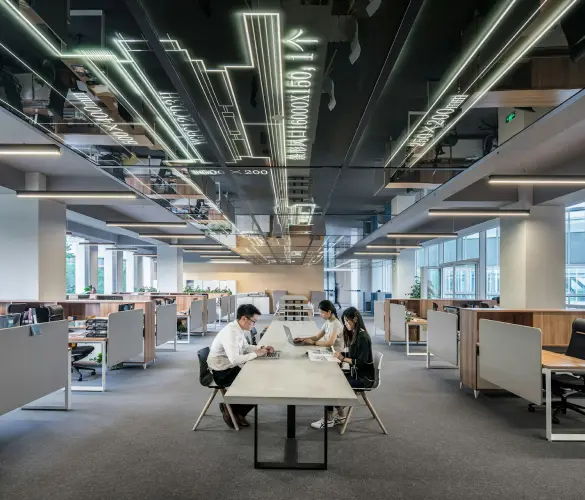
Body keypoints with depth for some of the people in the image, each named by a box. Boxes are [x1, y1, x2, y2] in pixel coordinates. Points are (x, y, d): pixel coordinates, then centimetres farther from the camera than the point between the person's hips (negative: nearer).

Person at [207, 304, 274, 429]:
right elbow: (235, 359, -35)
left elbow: (245, 347, 18)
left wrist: (260, 348, 1)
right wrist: (256, 354, -24)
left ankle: (237, 411, 15)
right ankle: (231, 408, 10)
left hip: (230, 367, 9)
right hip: (221, 372, -9)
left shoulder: (238, 329, 1)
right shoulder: (230, 332, -27)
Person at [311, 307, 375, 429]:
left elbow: (361, 362, -22)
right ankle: (340, 416, 4)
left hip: (364, 377, -8)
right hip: (355, 373, 8)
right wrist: (341, 355, -3)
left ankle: (329, 419, 2)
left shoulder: (362, 337, -18)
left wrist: (343, 358, -18)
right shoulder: (354, 334, 9)